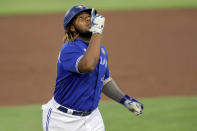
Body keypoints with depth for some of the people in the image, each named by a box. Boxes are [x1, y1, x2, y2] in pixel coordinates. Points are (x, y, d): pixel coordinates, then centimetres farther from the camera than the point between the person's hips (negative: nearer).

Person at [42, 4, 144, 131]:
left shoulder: (101, 50, 7)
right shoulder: (69, 49, -20)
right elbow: (87, 66, -41)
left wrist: (125, 100, 8)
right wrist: (97, 31, -35)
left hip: (92, 118, 7)